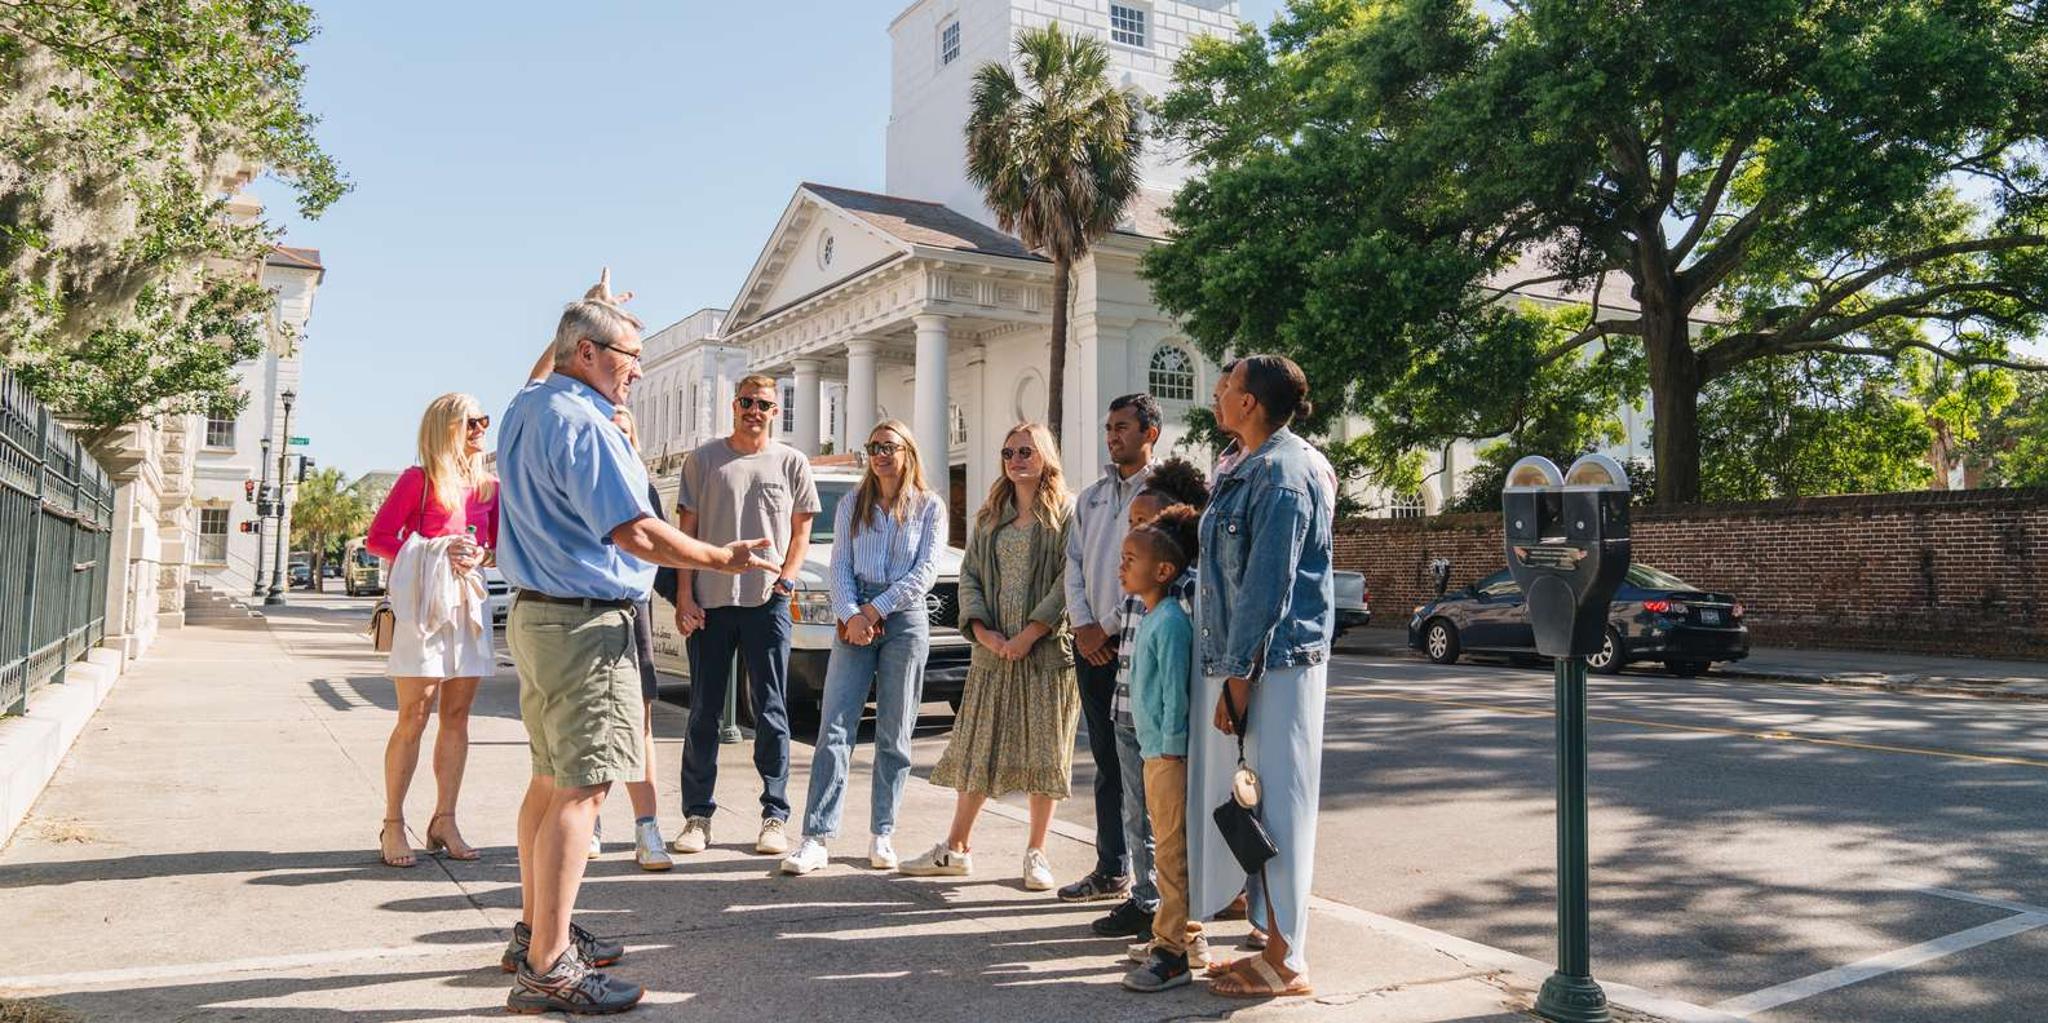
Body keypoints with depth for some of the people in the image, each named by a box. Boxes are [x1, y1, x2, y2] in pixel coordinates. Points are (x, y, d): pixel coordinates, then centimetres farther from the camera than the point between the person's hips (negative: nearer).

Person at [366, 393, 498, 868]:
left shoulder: (490, 487, 12)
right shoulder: (417, 480, -2)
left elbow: (501, 544, 18)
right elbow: (377, 538, -2)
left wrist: (480, 555, -4)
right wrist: (434, 554, -12)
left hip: (469, 604, 5)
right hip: (421, 602, -5)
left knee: (457, 716, 6)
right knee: (414, 717, -4)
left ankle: (444, 820, 14)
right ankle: (393, 824, 5)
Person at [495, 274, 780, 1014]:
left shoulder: (527, 406, 12)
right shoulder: (582, 423, -17)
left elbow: (551, 366, 39)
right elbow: (636, 534, -23)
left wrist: (593, 309, 38)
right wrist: (724, 559, -12)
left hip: (537, 616, 11)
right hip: (586, 625, -10)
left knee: (551, 779, 17)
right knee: (581, 790, -8)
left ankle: (535, 933, 27)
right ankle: (548, 969, -4)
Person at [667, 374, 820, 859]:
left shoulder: (792, 463, 7)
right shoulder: (703, 460, 6)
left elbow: (801, 531, 11)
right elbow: (686, 531, 5)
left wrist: (786, 579, -5)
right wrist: (684, 596, -3)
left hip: (768, 602, 0)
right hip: (709, 602, 0)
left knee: (771, 713, 3)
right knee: (704, 713, 6)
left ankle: (775, 816, 11)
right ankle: (697, 815, 15)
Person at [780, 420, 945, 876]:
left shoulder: (930, 507, 5)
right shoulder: (852, 506, 13)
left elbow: (925, 572, -4)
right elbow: (839, 568, 5)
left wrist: (875, 609, -11)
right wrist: (851, 615, -11)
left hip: (905, 620, -1)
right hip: (855, 620, 2)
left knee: (894, 735, 4)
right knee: (835, 729, -6)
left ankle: (882, 835, 12)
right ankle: (817, 838, -7)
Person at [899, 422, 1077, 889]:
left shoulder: (1067, 512, -2)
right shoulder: (990, 515, 14)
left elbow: (1070, 579, -11)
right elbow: (969, 574, 9)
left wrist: (1029, 634, -16)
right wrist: (982, 630, -7)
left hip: (1048, 649, -4)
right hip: (993, 650, 4)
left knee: (1044, 750, 2)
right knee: (977, 747, 8)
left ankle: (1036, 853, 13)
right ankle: (956, 848, 18)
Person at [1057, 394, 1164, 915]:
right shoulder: (1092, 496, 16)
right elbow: (1074, 561, 12)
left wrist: (1108, 627, -12)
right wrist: (1082, 625, -2)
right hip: (1092, 645, 7)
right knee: (1107, 763, 14)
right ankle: (1111, 872, 25)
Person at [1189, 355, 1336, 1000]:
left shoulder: (1282, 474, -15)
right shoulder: (1244, 470, 16)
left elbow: (1267, 585, -19)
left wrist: (1238, 677, -19)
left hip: (1272, 667, -10)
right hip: (1239, 661, 10)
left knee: (1274, 807, -2)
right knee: (1251, 805, 14)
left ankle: (1286, 964, 8)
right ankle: (1277, 942, 25)